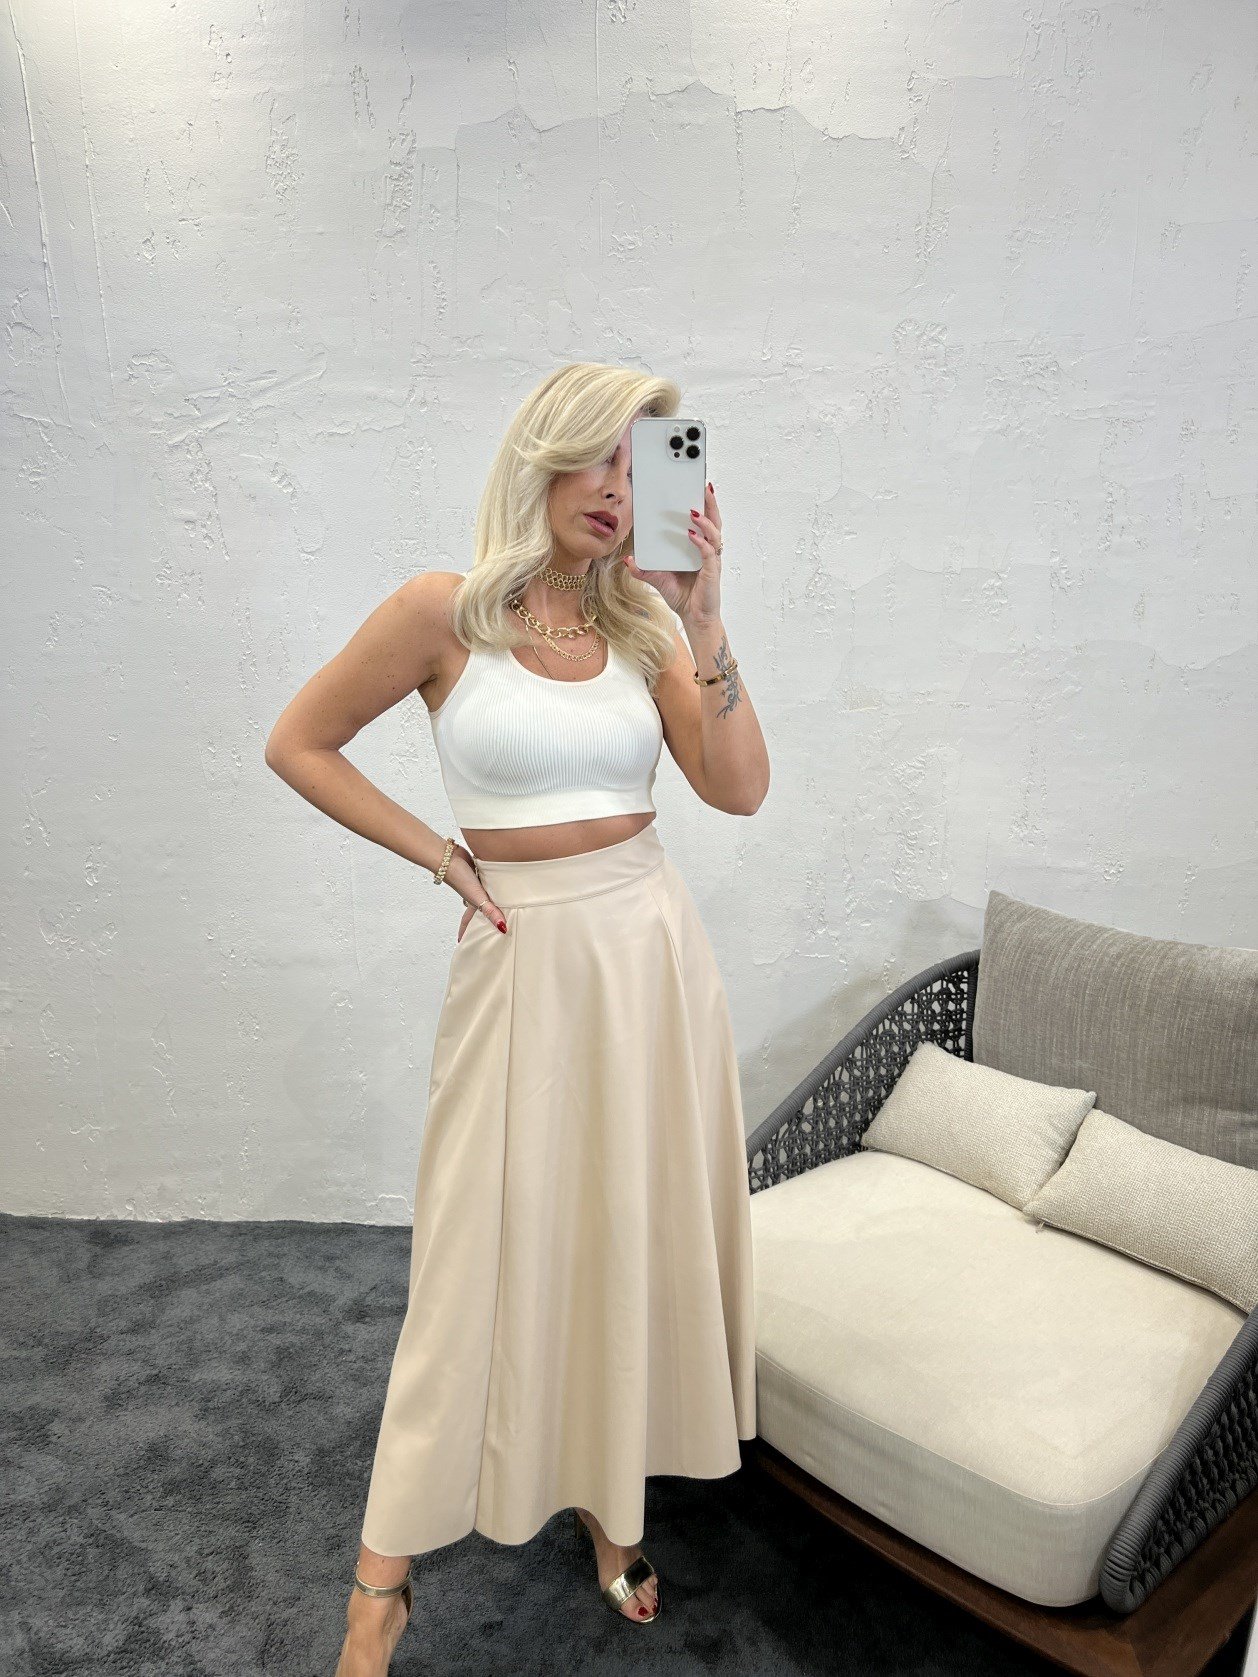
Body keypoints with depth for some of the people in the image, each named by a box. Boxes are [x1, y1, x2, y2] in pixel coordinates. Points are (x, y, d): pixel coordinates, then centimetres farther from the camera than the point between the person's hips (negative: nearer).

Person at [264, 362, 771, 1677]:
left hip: (648, 942, 4)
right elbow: (297, 744, 1)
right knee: (489, 1244, 4)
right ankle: (385, 1568, 27)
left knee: (635, 1222, 13)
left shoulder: (642, 620, 4)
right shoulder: (446, 612, -6)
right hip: (522, 951, -3)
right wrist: (445, 858, -3)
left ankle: (610, 1492, 38)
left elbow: (740, 788, -4)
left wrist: (705, 627, -13)